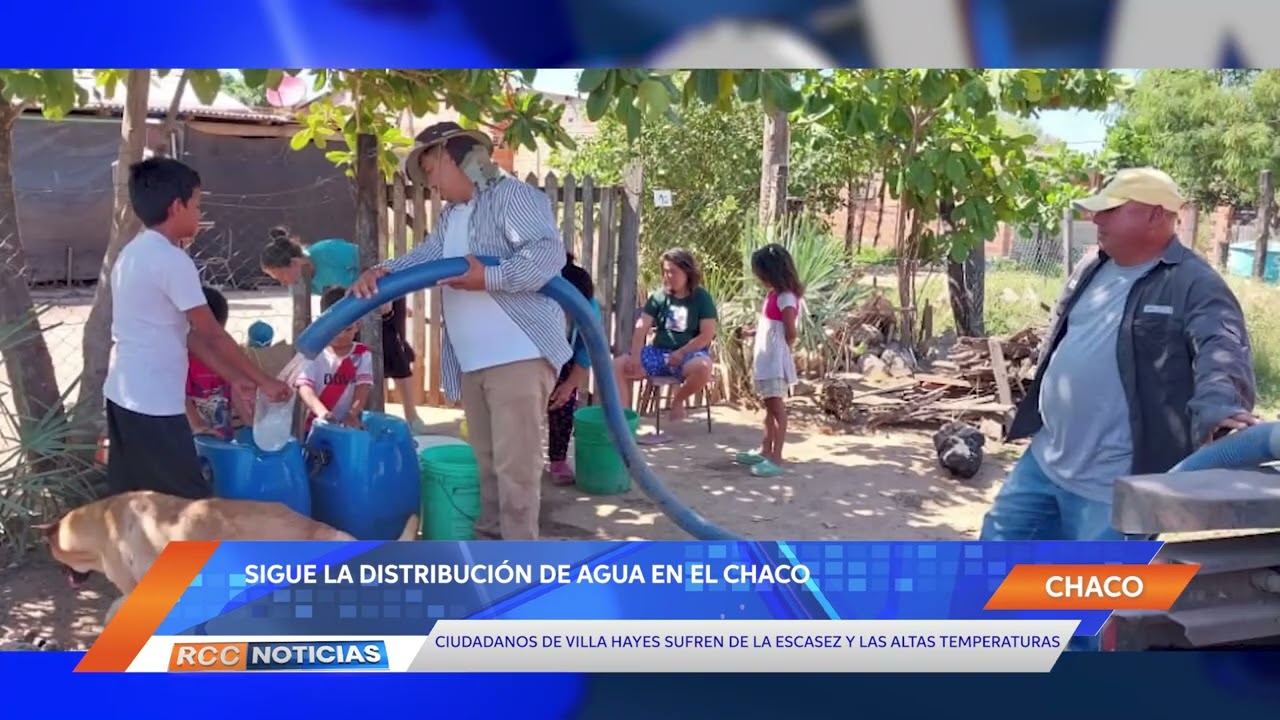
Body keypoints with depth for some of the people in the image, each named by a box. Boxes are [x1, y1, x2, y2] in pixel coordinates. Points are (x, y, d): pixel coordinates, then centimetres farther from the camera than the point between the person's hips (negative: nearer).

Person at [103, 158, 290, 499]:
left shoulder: (134, 253, 13)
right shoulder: (171, 259, -16)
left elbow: (186, 332, 13)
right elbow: (212, 335, -13)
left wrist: (235, 380, 13)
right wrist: (264, 380, -3)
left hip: (125, 397, 10)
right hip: (154, 405, -10)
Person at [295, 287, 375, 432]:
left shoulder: (362, 354, 0)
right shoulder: (314, 354, -3)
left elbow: (363, 387, -11)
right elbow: (304, 387, -14)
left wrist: (353, 414, -28)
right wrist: (321, 412, -32)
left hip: (350, 427, 0)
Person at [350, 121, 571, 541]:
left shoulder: (512, 195, -7)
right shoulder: (451, 215, 22)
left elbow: (550, 252, -19)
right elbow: (425, 255, 7)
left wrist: (489, 278, -26)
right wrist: (381, 272, -12)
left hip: (520, 354, -9)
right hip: (472, 362, 9)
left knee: (514, 463, -8)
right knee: (487, 459, 17)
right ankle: (489, 540, 29)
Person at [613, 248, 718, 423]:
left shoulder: (702, 298, -2)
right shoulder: (659, 296, 7)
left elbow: (707, 335, -9)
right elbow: (641, 327, -3)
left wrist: (681, 353, -18)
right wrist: (635, 356, -18)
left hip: (689, 354, -3)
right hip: (659, 352, 4)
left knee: (703, 367, -39)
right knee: (617, 366, -17)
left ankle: (678, 399, -8)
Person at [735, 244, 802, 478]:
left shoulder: (786, 298, -17)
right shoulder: (773, 294, 12)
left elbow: (790, 334, -17)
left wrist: (781, 354, -4)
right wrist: (752, 331, 12)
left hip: (776, 361, -10)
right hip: (766, 360, 10)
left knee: (777, 408, -6)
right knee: (769, 407, 16)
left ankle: (776, 459, -3)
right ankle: (765, 452, 26)